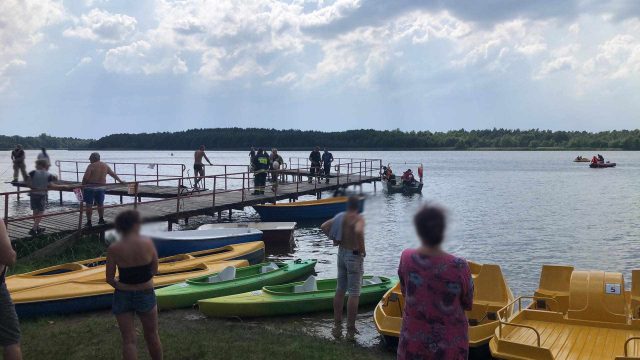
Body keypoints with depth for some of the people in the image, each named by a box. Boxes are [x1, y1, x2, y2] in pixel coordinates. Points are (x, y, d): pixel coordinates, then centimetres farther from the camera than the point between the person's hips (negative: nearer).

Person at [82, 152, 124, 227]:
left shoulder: (91, 166, -11)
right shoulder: (105, 166, 8)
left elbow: (85, 178, -15)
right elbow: (113, 174, 18)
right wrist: (120, 181, 29)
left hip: (90, 187, -5)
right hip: (101, 187, 5)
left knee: (89, 205, 1)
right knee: (100, 204, 19)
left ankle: (89, 222, 1)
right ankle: (101, 219, 26)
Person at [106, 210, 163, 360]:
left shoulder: (113, 249, -13)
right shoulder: (147, 243, -12)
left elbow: (109, 279, -7)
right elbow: (154, 271, -4)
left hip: (123, 296, 0)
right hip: (146, 295, 0)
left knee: (128, 340, 9)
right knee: (152, 335, 20)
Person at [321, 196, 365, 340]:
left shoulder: (340, 217, 3)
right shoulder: (359, 218, -17)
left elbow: (324, 226, 10)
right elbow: (358, 232, -36)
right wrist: (362, 249, -23)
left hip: (341, 253, 7)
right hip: (354, 256, -7)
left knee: (340, 290, 15)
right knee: (354, 293, 0)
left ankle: (337, 326, 21)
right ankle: (350, 330, 4)